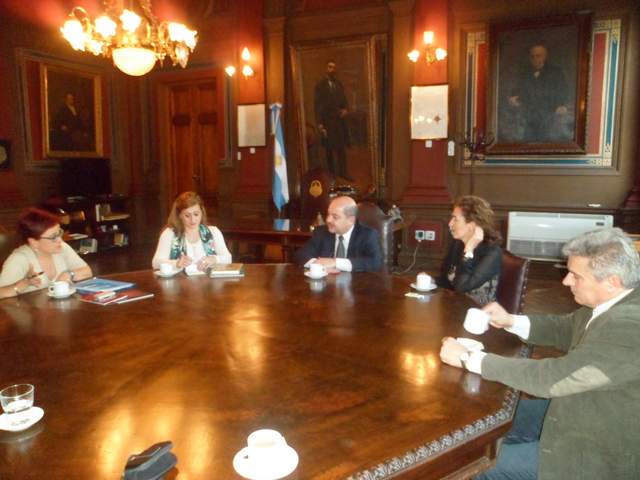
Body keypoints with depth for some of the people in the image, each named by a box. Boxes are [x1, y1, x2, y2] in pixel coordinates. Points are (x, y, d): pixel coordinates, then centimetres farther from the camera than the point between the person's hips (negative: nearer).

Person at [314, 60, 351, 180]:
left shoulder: (339, 84, 12)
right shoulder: (320, 84, -3)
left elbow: (344, 99, 20)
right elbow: (317, 104, -6)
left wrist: (345, 109, -3)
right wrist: (319, 123, -13)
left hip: (339, 120, 5)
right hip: (327, 121, -5)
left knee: (342, 147, 6)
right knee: (330, 149, -1)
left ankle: (343, 172, 15)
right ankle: (332, 173, 7)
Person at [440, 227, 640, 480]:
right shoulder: (615, 301, -7)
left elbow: (549, 378, -33)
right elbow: (564, 329, 10)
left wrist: (467, 358, -26)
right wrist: (510, 321, -6)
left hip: (601, 450, -8)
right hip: (585, 409, 8)